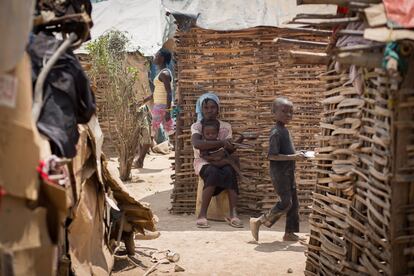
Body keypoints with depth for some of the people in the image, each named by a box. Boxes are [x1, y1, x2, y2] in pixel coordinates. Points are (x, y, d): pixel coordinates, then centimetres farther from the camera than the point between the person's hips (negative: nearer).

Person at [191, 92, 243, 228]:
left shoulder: (226, 126, 8)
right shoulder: (196, 126, -1)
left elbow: (228, 150, 0)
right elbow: (196, 144, -23)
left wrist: (234, 145, -24)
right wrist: (221, 143, -29)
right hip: (204, 162, -2)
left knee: (229, 171, -34)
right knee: (214, 172, -38)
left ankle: (233, 214, -41)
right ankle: (202, 214, -37)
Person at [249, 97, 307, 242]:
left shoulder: (285, 130, 12)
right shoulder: (276, 132, -17)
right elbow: (272, 155, -24)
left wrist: (296, 155, 7)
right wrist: (293, 157, -25)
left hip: (288, 172, 9)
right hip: (279, 173, -9)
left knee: (294, 203, 10)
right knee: (286, 203, -9)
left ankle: (289, 233, 17)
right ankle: (258, 221, 2)